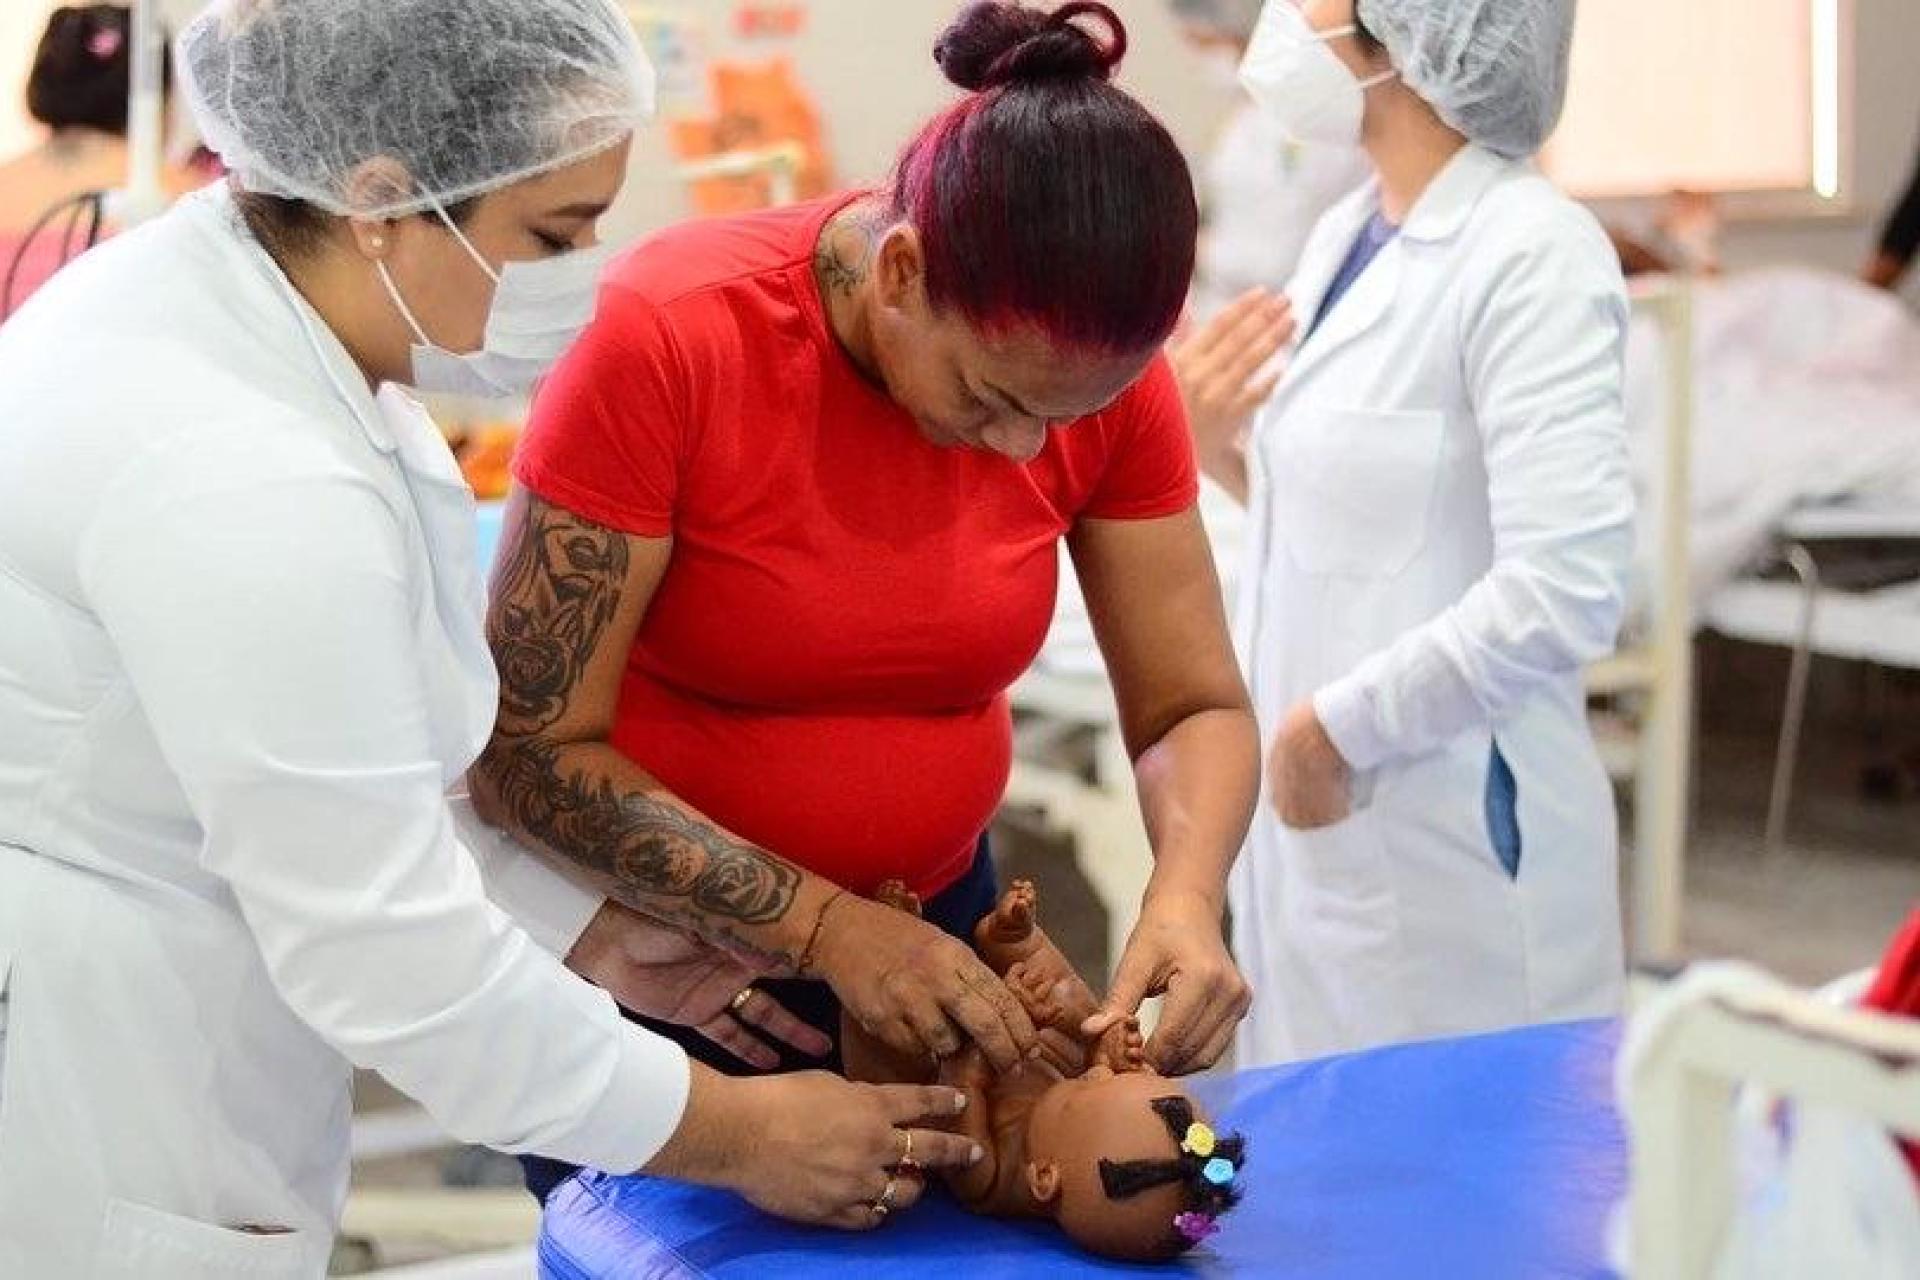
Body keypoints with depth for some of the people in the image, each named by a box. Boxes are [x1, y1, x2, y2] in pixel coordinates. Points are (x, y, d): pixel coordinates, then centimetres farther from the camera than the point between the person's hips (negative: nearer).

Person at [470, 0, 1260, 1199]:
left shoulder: (1105, 378, -13)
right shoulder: (668, 337, -25)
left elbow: (1197, 709, -6)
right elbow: (533, 752, -22)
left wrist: (1185, 896, -27)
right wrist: (827, 929, -30)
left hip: (933, 928, 3)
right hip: (651, 946, -3)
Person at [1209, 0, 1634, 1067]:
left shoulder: (1531, 254, -16)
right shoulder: (1344, 238, 9)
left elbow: (1564, 593, -25)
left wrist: (1331, 730, -18)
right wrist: (1219, 447, 3)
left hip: (1449, 847, -8)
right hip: (1316, 828, 8)